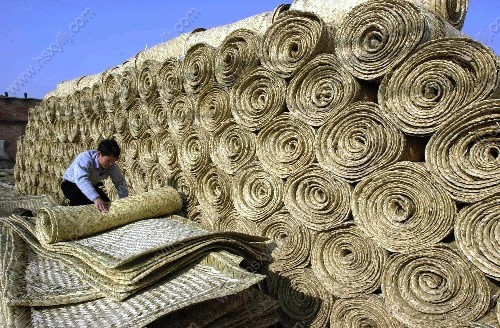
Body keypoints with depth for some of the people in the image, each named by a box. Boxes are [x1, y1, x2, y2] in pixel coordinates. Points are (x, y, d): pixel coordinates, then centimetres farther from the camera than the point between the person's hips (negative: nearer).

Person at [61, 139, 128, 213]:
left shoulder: (112, 166, -21)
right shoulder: (85, 159, -38)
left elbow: (120, 182, -15)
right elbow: (81, 180, -54)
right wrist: (96, 199, -68)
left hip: (92, 185, 5)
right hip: (71, 184, -5)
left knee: (106, 204, -6)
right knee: (80, 201, -33)